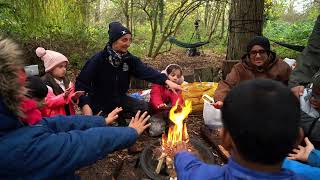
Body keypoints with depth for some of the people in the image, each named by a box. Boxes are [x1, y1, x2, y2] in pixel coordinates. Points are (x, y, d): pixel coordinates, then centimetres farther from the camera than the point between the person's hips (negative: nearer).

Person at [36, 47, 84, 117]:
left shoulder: (66, 82, 10)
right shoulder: (45, 84, -8)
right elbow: (49, 102, -16)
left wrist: (73, 98, -7)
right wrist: (63, 96, -29)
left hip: (69, 115, 5)